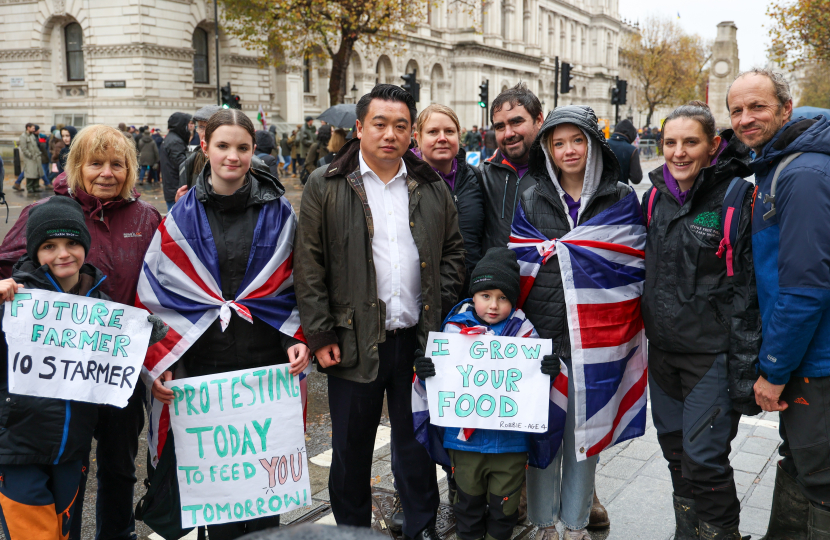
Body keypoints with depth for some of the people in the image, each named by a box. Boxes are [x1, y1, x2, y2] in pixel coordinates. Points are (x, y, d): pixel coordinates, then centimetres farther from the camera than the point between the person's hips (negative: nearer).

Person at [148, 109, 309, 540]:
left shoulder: (276, 210, 0)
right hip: (206, 361, 0)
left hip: (267, 360, 0)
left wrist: (297, 340, -9)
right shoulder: (184, 214, 0)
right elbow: (164, 291, 0)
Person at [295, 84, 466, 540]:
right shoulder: (326, 186, -2)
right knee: (351, 446, 10)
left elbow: (453, 251, 13)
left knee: (417, 439, 15)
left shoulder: (431, 187, 7)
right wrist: (320, 335, -8)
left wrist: (441, 311, 2)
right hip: (354, 341, -2)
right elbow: (309, 267, -4)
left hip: (418, 340, 2)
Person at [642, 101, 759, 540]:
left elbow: (749, 290, -13)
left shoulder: (738, 198, -12)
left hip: (713, 352, -6)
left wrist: (745, 369, -15)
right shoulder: (655, 196, 5)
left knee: (704, 458, -4)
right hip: (662, 347, 6)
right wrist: (647, 333, 15)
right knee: (674, 447, 17)